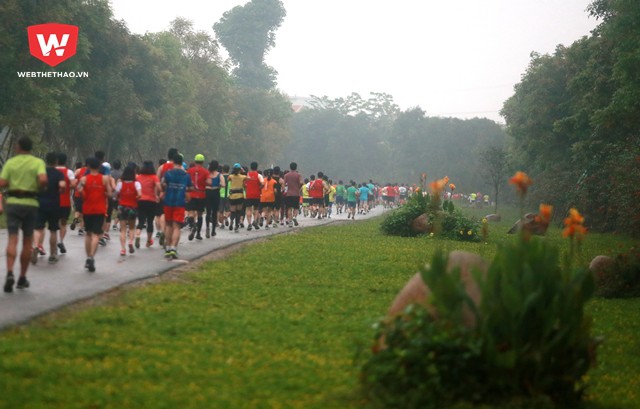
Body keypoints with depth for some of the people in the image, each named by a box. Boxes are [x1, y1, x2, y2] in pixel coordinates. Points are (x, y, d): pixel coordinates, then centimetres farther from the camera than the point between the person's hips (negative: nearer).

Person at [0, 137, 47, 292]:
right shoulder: (38, 162, -1)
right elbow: (43, 180, -18)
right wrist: (37, 188, 3)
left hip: (13, 203, 0)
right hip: (30, 203, 0)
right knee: (27, 241, 10)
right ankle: (22, 278, 16)